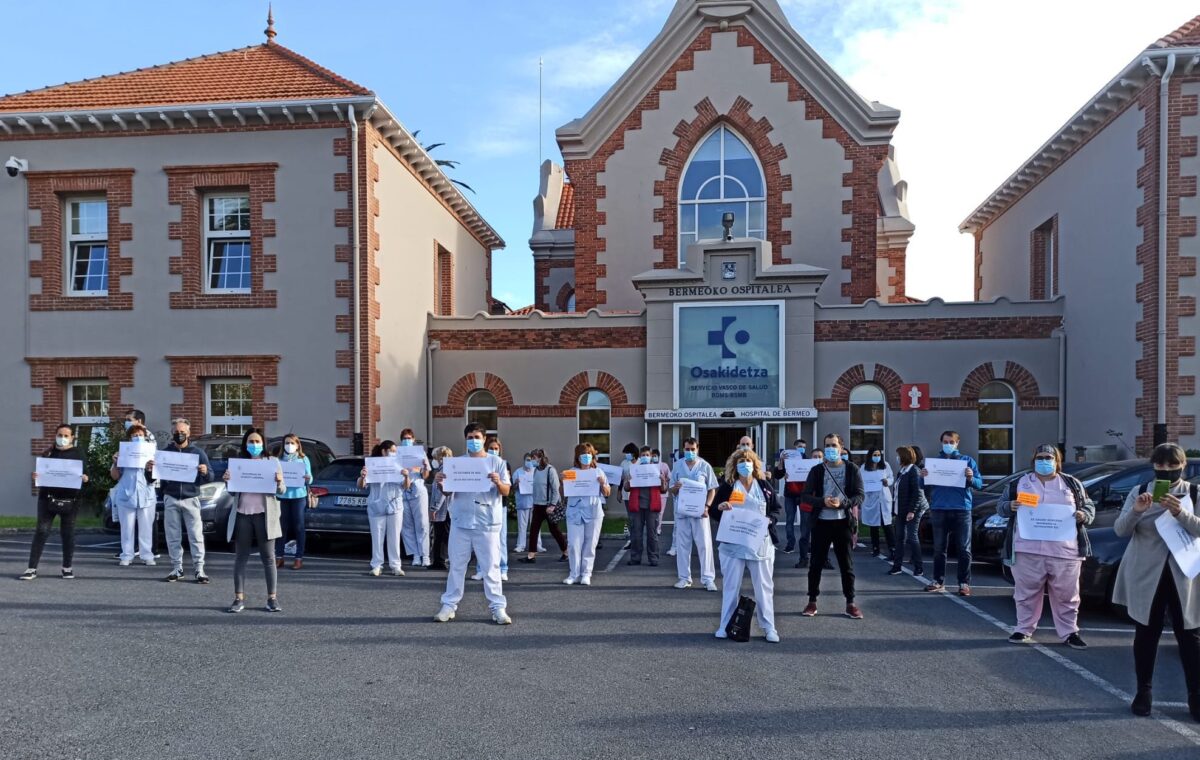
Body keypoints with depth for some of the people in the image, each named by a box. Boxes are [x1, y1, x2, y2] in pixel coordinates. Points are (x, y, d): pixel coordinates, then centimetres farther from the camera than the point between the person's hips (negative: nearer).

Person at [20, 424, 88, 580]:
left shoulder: (78, 454, 5)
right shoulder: (48, 453, 9)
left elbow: (85, 474, 5)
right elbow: (40, 473, 12)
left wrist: (85, 478, -17)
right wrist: (35, 477, -10)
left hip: (69, 500, -1)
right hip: (47, 498, 1)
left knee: (68, 533, 4)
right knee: (41, 532, -3)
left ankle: (67, 567, 14)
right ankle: (32, 568, 2)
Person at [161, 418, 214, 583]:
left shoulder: (197, 452, 5)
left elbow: (210, 477, 3)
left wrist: (205, 472, -20)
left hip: (191, 498, -1)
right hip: (171, 499, 2)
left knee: (196, 536, -3)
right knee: (173, 536, 4)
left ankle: (199, 569, 0)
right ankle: (177, 568, 12)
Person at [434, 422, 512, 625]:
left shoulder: (496, 462, 2)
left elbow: (506, 492, 0)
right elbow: (448, 491, 8)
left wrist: (498, 483, -21)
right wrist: (441, 483, -14)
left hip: (487, 522, -2)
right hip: (461, 521, 2)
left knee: (491, 566, 1)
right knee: (457, 565, 8)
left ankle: (498, 607, 5)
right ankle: (449, 605, 15)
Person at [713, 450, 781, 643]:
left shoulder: (764, 486, 7)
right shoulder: (727, 486, 4)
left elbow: (777, 509, 10)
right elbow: (715, 511, 6)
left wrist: (769, 519, -10)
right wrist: (720, 507, -16)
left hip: (760, 543, 1)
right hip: (733, 543, -1)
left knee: (764, 586, 5)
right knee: (731, 586, 4)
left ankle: (769, 627, 14)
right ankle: (726, 626, 13)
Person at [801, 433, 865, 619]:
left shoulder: (852, 469, 1)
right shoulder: (817, 470, 4)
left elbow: (860, 496, -2)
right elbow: (806, 495, 1)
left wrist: (842, 503, -19)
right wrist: (823, 501, -17)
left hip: (844, 522, -1)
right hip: (821, 522, 1)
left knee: (847, 564, 6)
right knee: (816, 563, 6)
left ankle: (850, 603, 16)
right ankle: (812, 602, 15)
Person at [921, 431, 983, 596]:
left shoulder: (967, 461, 7)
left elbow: (979, 484, 1)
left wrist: (971, 478, -20)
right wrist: (923, 477, -12)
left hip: (961, 509, -2)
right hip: (939, 509, 2)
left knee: (964, 549, -1)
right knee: (939, 548, 7)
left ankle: (964, 583, 4)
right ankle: (938, 581, 15)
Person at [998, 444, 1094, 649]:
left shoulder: (1072, 484, 11)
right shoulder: (1020, 483, 10)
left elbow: (1089, 507, 15)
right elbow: (1000, 507, 13)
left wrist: (1084, 516, -7)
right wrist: (1009, 506, -9)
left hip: (1064, 551, 0)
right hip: (1028, 550, 0)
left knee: (1066, 595, 6)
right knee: (1027, 592, 6)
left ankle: (1069, 632, 18)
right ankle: (1024, 629, 16)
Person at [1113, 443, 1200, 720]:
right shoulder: (1139, 493, 2)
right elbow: (1120, 530, -6)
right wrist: (1136, 510, -24)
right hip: (1146, 575, 1)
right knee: (1146, 634, 8)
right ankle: (1144, 692, 17)